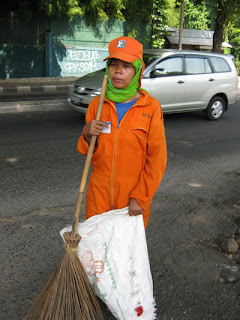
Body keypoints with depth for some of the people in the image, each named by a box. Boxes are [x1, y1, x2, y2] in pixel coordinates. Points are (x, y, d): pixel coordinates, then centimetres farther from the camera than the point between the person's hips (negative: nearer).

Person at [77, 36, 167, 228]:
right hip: (99, 194, 3)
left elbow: (156, 159, -7)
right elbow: (90, 153, 9)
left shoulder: (151, 107, -8)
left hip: (134, 199, -2)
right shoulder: (97, 104, 2)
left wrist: (139, 198, -11)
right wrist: (87, 136, -13)